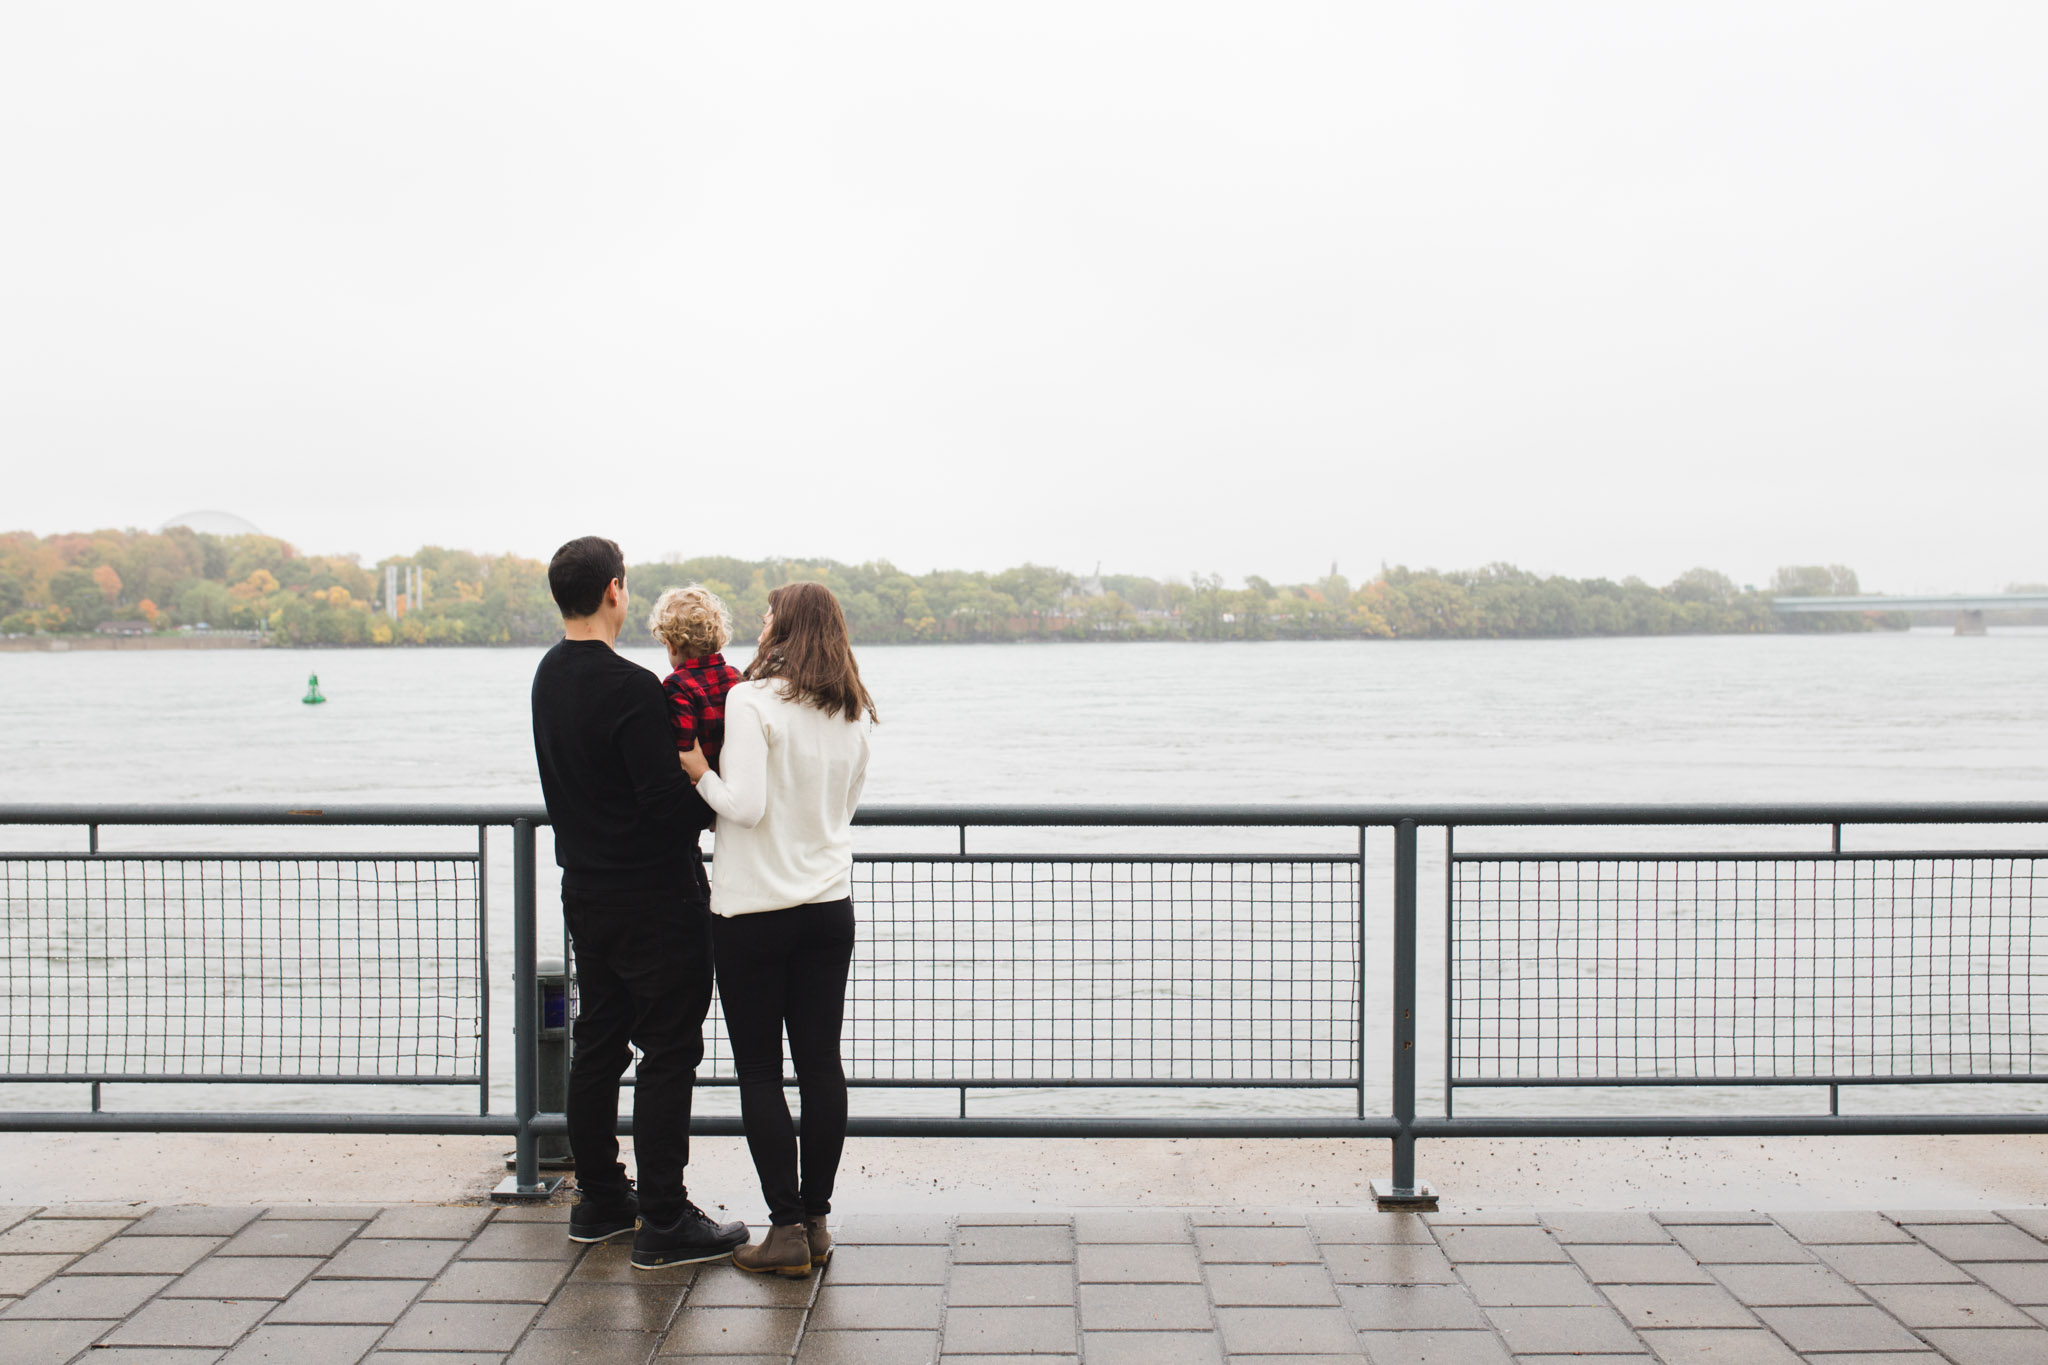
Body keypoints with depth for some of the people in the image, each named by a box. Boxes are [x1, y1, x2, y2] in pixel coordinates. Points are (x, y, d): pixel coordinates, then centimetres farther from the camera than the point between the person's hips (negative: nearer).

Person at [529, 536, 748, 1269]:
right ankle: (663, 1221, 1)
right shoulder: (629, 687, -21)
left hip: (585, 889, 9)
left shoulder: (548, 677, 8)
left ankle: (598, 1199, 26)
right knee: (669, 1049, -2)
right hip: (651, 897, -9)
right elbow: (666, 800, -23)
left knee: (598, 1042, 16)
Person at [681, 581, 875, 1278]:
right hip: (830, 906, 6)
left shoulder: (752, 702, -13)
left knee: (759, 1069, 2)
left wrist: (700, 772, -3)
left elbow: (745, 805, -19)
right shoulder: (854, 715, 7)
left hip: (754, 911, -5)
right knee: (821, 1063, 9)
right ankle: (816, 1220, 16)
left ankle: (787, 1228, 2)